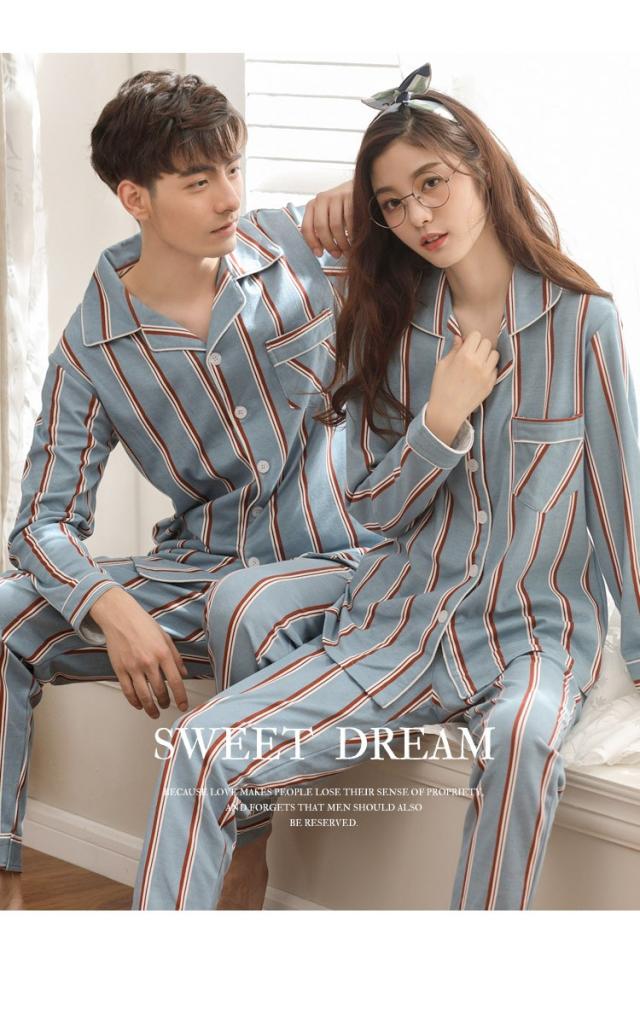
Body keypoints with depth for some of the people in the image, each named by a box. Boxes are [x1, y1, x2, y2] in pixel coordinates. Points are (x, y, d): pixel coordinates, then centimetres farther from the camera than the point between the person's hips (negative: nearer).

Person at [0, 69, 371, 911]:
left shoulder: (295, 249, -4)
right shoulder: (92, 351, -4)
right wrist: (115, 611, -28)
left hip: (336, 566, -2)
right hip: (195, 573, 2)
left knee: (249, 604, -38)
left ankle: (247, 871, -20)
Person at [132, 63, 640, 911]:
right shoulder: (387, 327, 7)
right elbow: (376, 512, 7)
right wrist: (442, 418, -10)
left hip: (536, 631, -3)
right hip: (397, 625, 3)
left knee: (520, 744, -40)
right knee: (201, 750, -19)